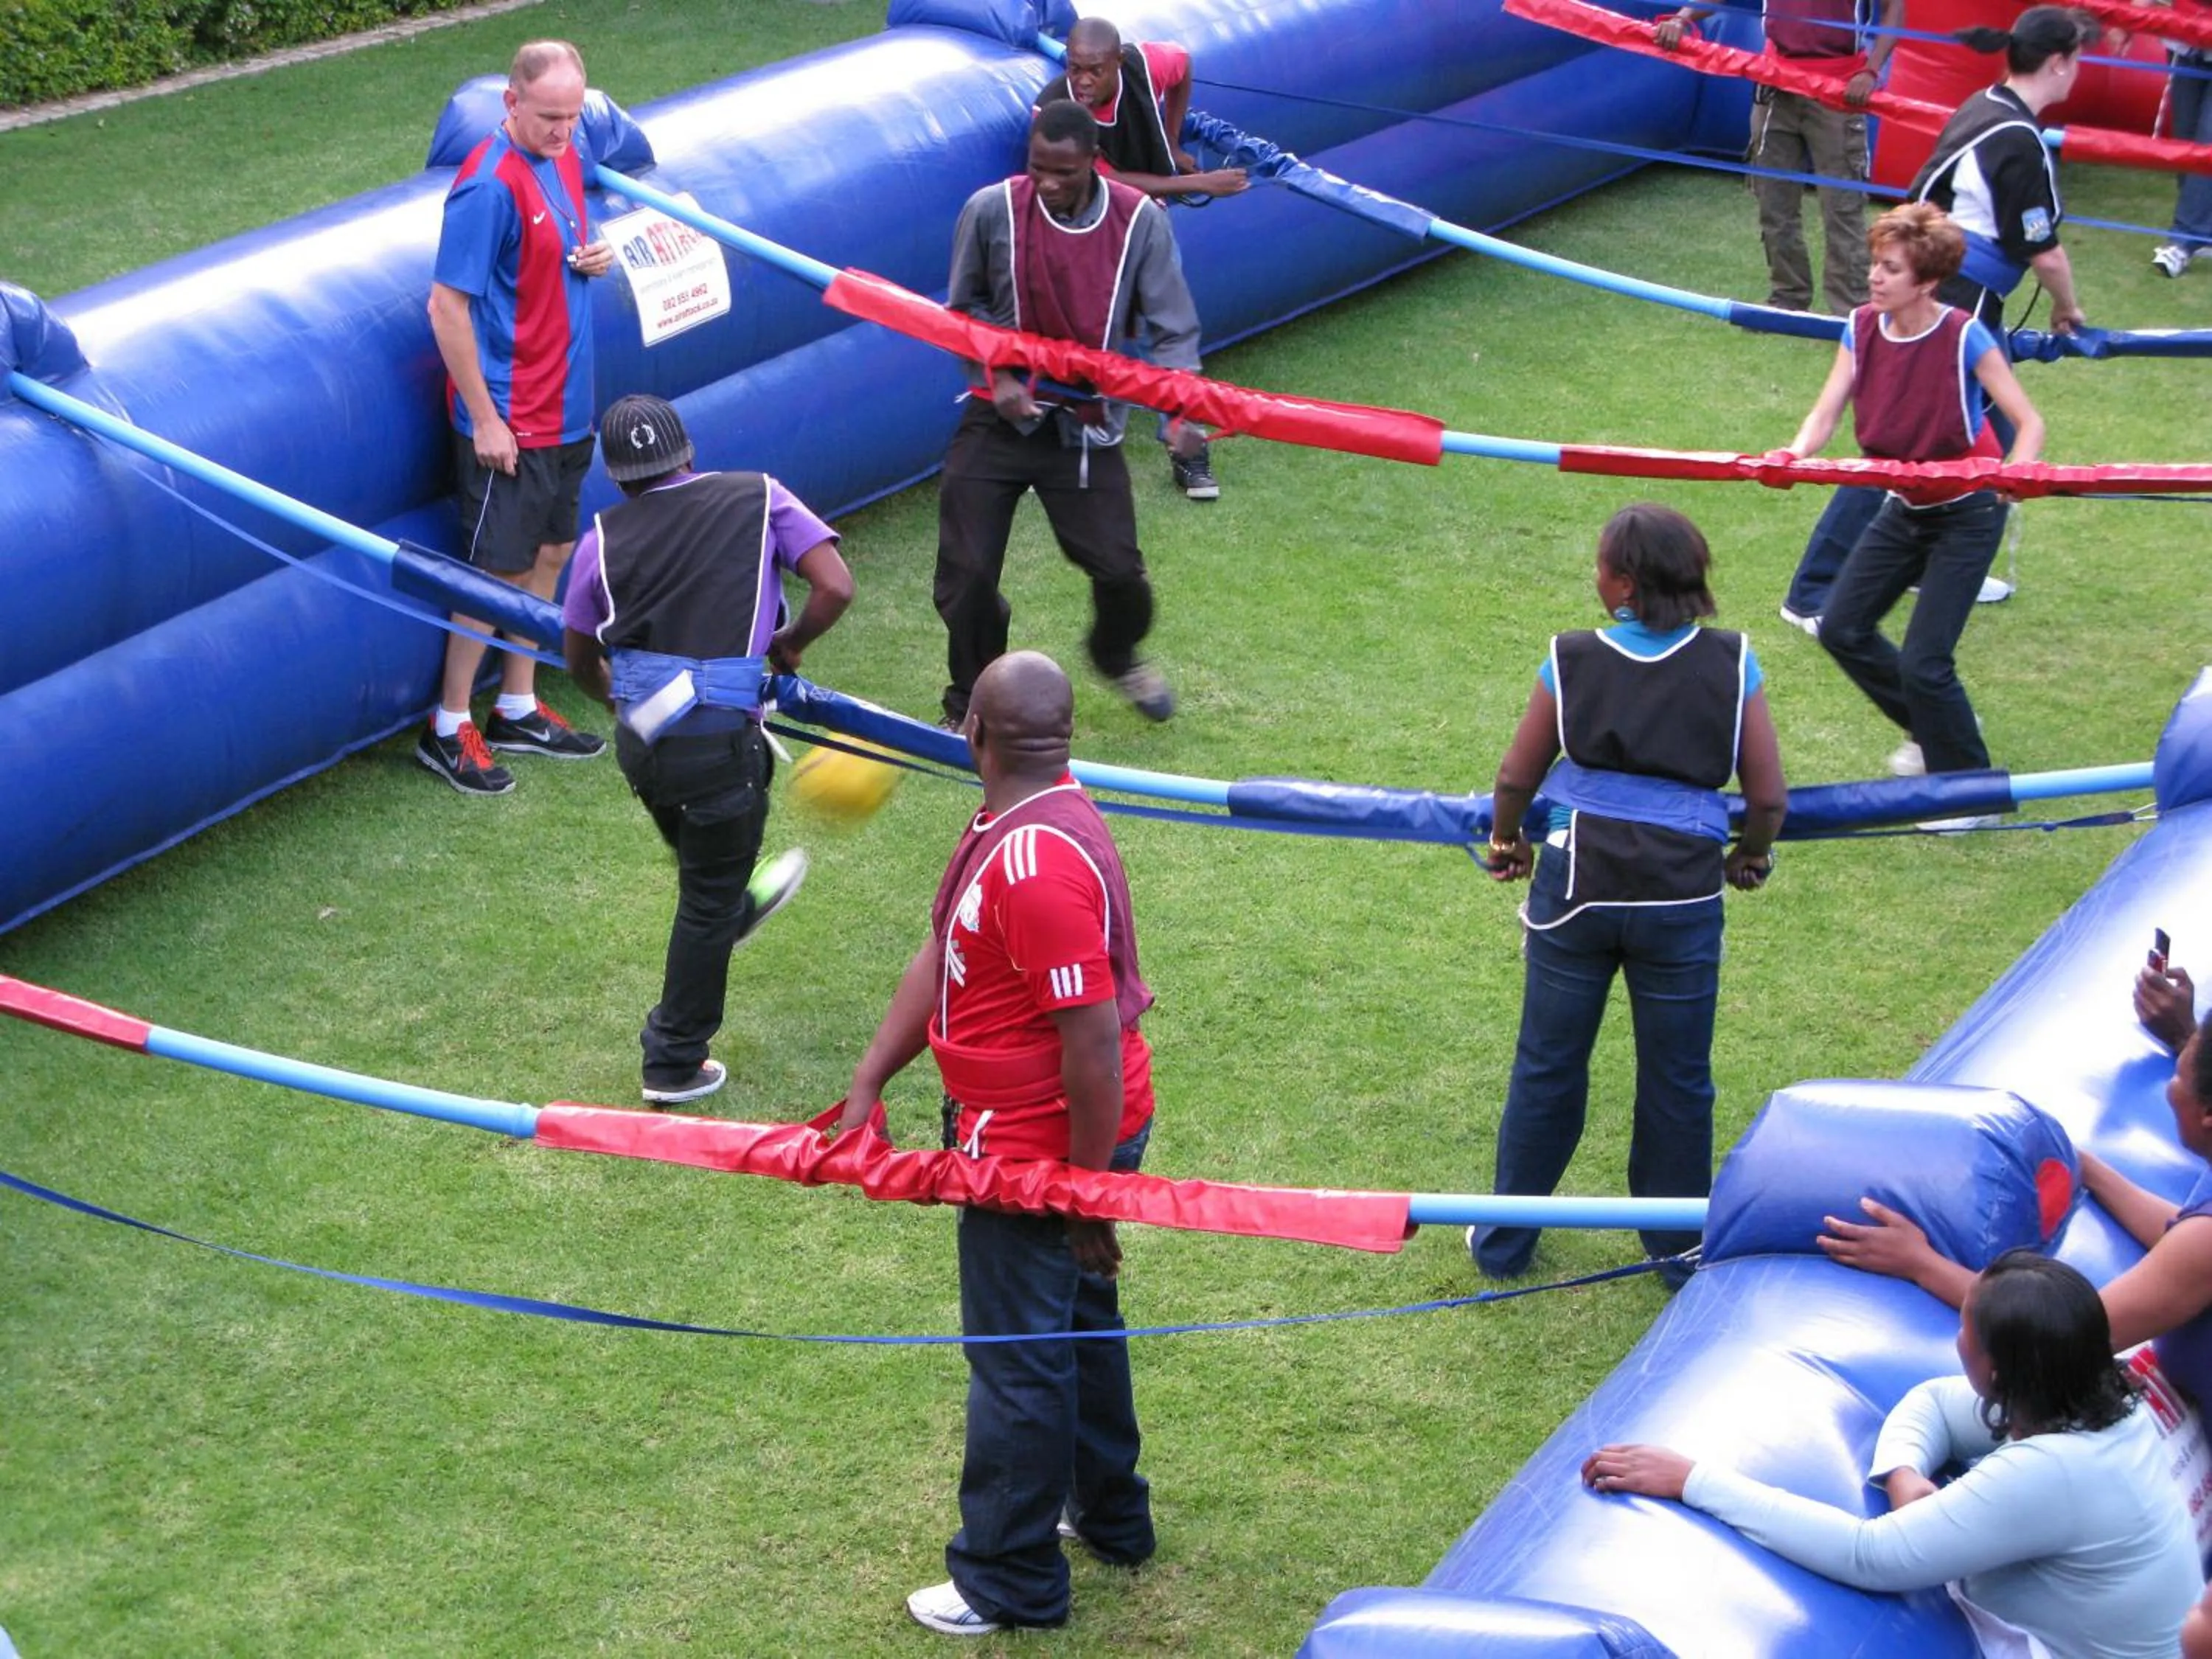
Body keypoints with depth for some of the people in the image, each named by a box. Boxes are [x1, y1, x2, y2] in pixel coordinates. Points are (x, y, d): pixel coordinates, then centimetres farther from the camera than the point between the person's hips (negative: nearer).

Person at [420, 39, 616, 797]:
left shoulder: (569, 156, 3)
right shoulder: (490, 186, -22)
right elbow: (447, 307, -21)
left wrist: (596, 256, -3)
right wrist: (485, 419, -19)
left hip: (565, 409, 8)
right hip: (510, 420, -8)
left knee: (549, 555, 17)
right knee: (499, 571, 1)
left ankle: (517, 709, 31)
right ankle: (448, 729, 14)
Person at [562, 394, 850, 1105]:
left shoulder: (604, 537, 6)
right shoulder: (758, 498, 1)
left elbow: (578, 656, 16)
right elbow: (836, 588, -7)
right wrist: (788, 645, 12)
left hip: (638, 740, 3)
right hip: (716, 741, -3)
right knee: (708, 900, 12)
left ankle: (738, 908, 63)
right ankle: (674, 1065, 20)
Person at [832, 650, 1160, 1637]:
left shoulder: (1036, 865, -31)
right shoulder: (1010, 826, 2)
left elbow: (1094, 1042, -30)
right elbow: (938, 956, 8)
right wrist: (869, 1084, 4)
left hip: (1039, 1153, -10)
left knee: (1016, 1365, 5)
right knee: (1077, 1325, 25)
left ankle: (1010, 1584, 21)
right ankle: (1108, 1516, 44)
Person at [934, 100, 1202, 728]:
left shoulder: (1140, 222, -10)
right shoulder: (992, 211, -11)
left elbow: (1174, 330, -5)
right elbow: (964, 309, 5)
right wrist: (998, 376, -11)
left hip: (1086, 424, 0)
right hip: (1000, 416, 0)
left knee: (1119, 570, -1)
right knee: (967, 572, -4)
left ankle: (1118, 657, 36)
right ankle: (971, 706, 21)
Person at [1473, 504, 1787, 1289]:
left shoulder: (1572, 660, -6)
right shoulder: (1731, 665, -5)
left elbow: (1516, 778, 1)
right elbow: (1769, 796, -3)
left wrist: (1507, 844, 20)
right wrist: (1749, 856, 18)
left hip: (1576, 883, 0)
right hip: (1682, 893, 0)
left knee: (1546, 1068, 14)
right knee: (1677, 1079, 14)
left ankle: (1505, 1243, 27)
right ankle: (1681, 1251, 28)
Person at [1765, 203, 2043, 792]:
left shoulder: (1964, 337, -24)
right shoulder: (1863, 328, -8)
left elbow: (2029, 422, -23)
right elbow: (1826, 412, -14)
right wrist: (1795, 453, -36)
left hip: (1966, 514, -7)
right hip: (1904, 506, 7)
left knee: (1923, 661, -11)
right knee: (1841, 629, 11)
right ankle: (1935, 728, 33)